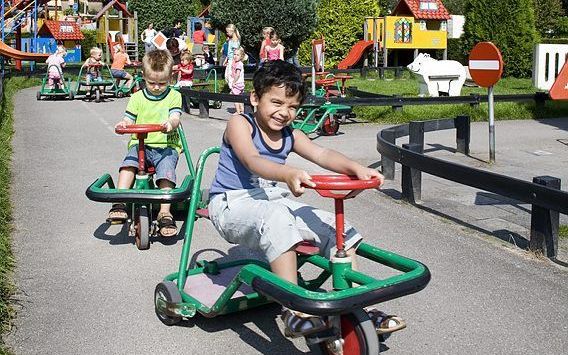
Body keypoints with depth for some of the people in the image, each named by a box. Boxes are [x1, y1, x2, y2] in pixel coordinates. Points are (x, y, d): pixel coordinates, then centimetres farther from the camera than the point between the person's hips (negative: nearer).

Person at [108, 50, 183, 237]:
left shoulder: (174, 96, 7)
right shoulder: (137, 97, 13)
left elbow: (175, 118, -7)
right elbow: (129, 119, 11)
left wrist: (170, 124, -33)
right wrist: (123, 123, -15)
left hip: (166, 145, -2)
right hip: (140, 143, 2)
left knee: (166, 170, -28)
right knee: (128, 163, -27)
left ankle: (165, 213, -28)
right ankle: (120, 203, -29)